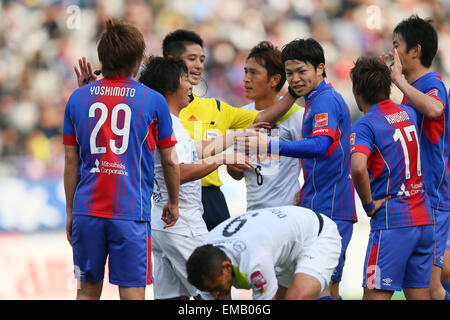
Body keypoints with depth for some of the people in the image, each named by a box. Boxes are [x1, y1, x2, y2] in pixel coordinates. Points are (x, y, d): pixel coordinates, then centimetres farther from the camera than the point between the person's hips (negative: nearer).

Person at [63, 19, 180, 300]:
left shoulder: (78, 98, 5)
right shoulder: (153, 101, -1)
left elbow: (71, 161, 8)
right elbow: (170, 163, 6)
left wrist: (70, 211, 17)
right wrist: (173, 203, 23)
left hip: (87, 211, 3)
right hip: (132, 213, -3)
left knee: (88, 290, 12)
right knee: (132, 294, -2)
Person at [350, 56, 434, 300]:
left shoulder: (366, 125, -10)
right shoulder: (408, 114, 11)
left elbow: (358, 168, -27)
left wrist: (369, 204, -13)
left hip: (392, 222, -7)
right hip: (424, 218, 7)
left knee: (375, 295, -6)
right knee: (419, 295, 8)